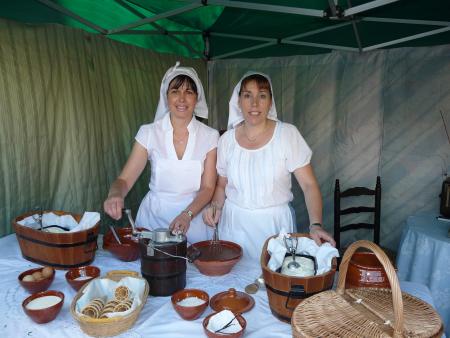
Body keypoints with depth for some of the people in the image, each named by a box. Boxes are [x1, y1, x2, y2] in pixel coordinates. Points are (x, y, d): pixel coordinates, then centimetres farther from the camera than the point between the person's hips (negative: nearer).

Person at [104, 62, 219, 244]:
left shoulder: (210, 136, -5)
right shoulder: (149, 132, -5)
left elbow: (207, 188, -6)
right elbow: (125, 179, -8)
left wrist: (187, 215, -22)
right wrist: (115, 194, -30)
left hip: (194, 219, 0)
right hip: (154, 217, 0)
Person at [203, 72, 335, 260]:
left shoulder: (288, 134, -8)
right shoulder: (227, 140, 0)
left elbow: (309, 185, -10)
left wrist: (316, 225, -22)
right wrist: (215, 206, -6)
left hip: (274, 223, -2)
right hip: (234, 223, 3)